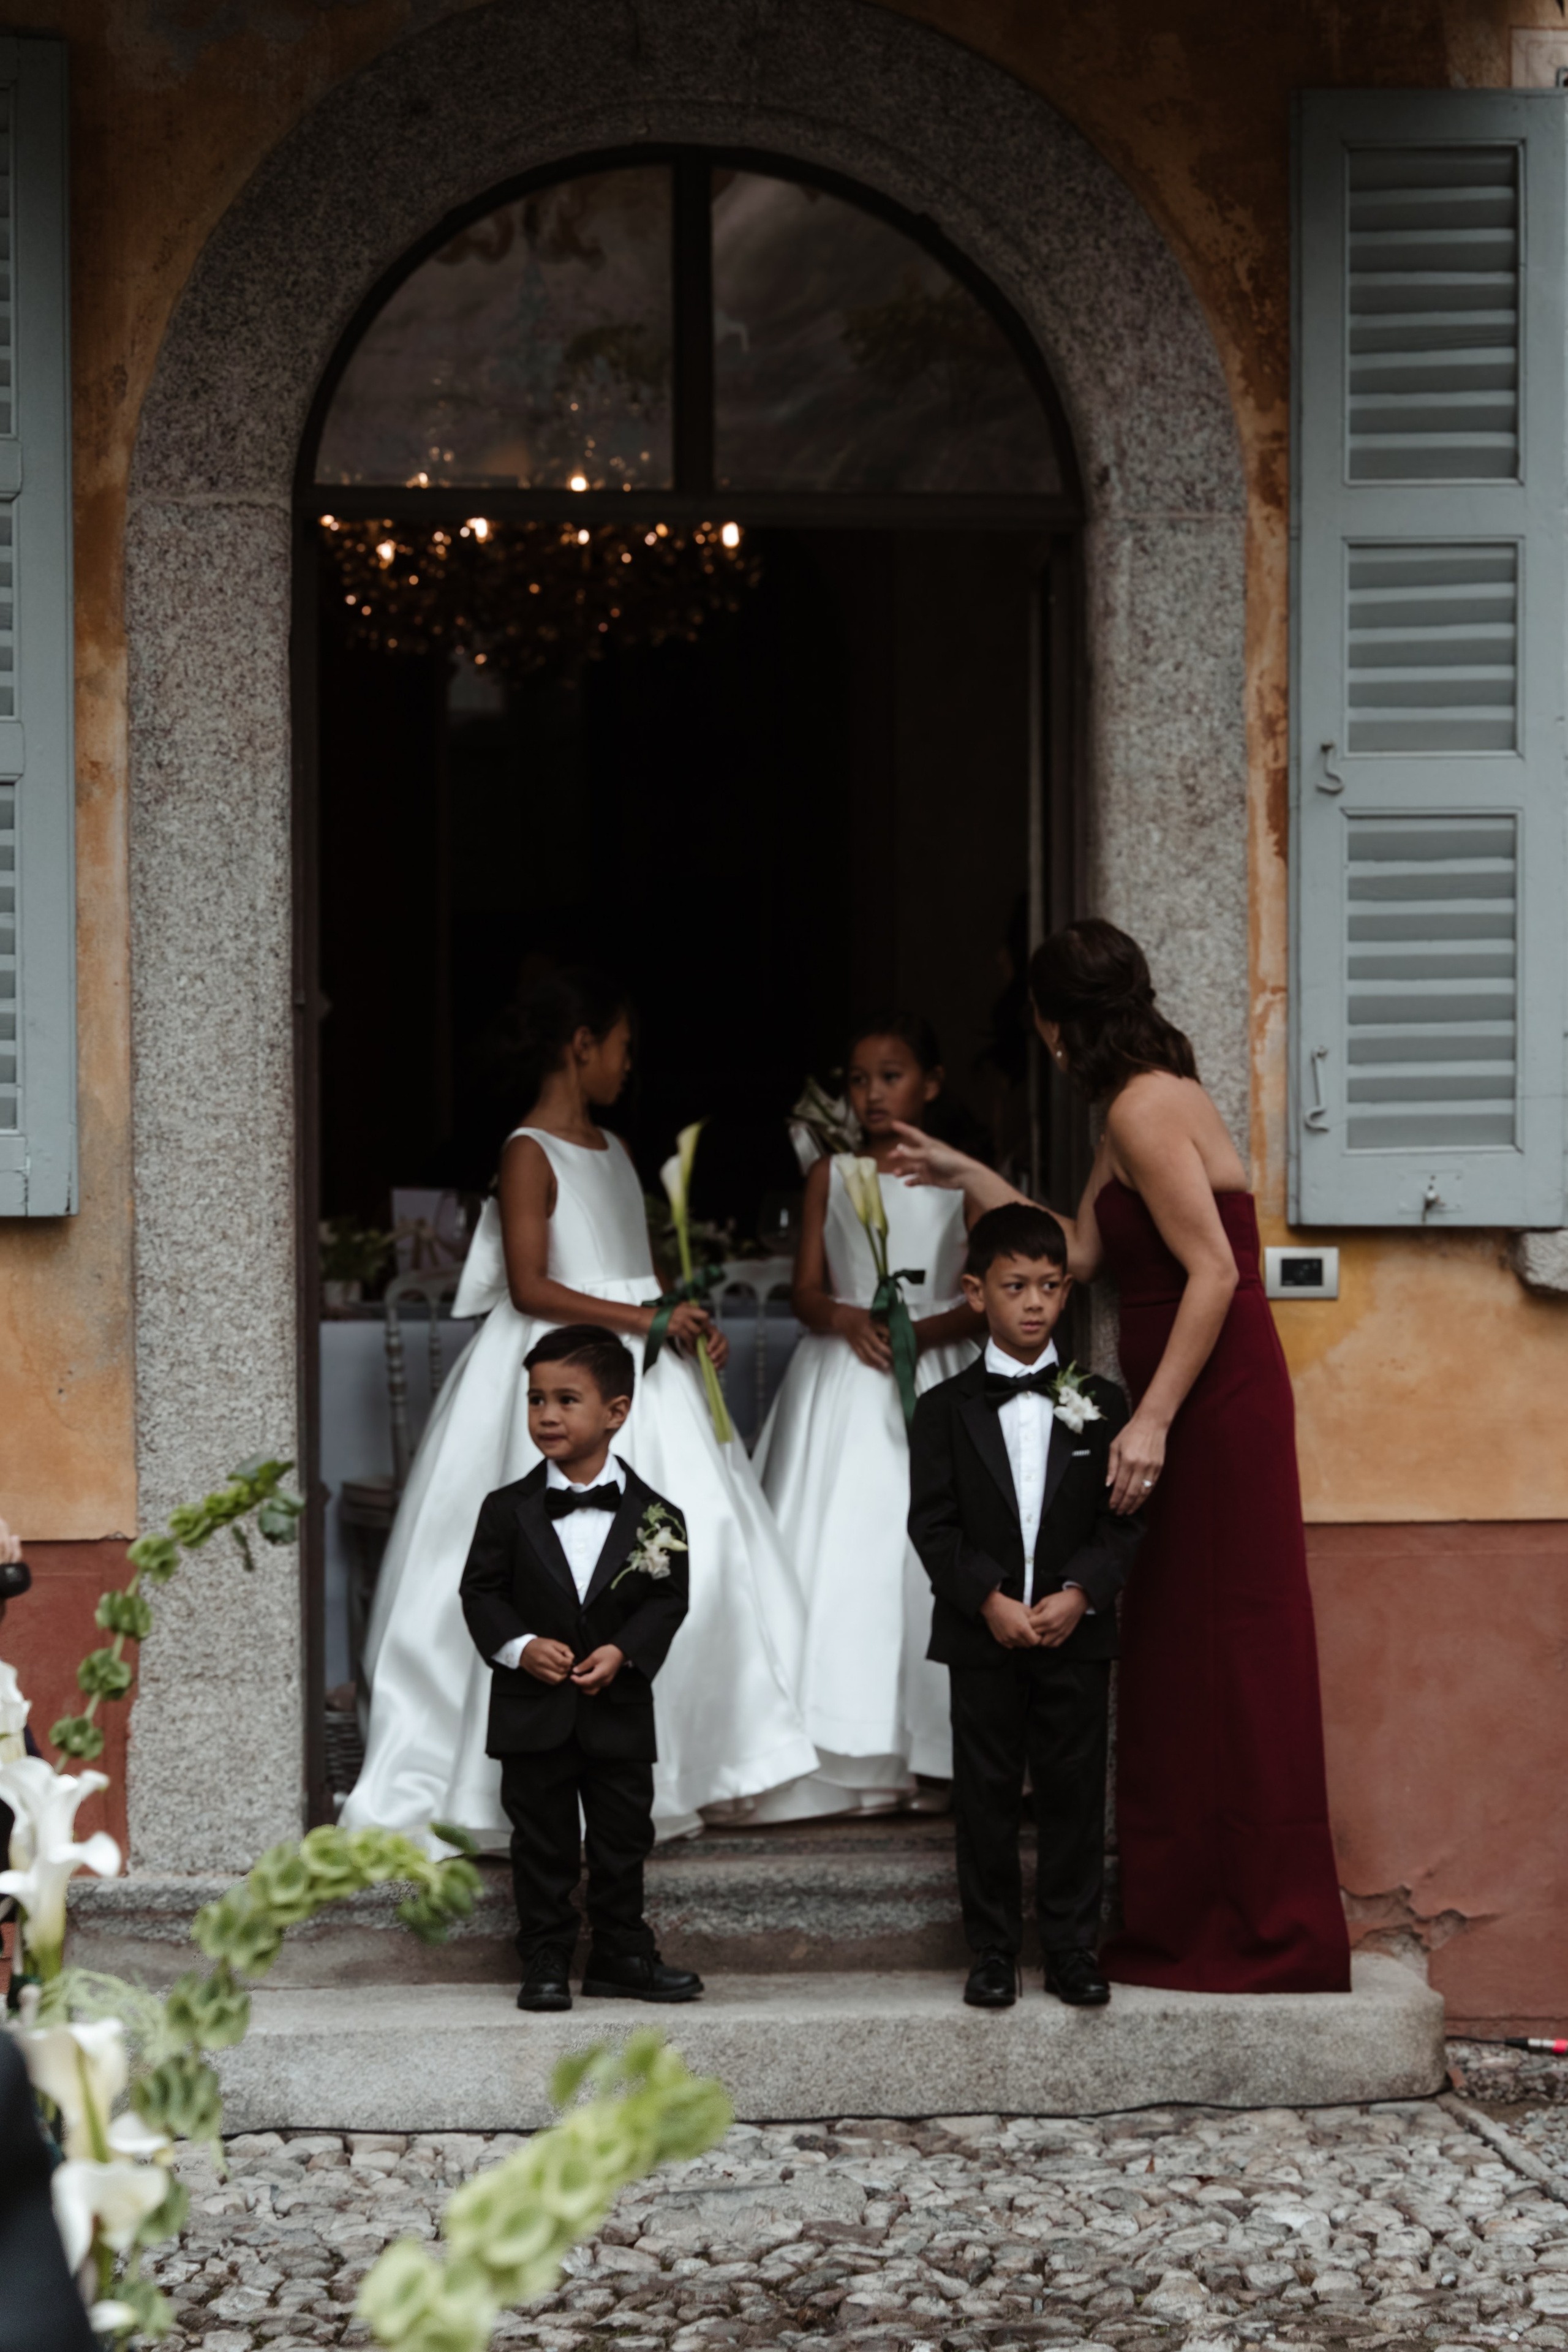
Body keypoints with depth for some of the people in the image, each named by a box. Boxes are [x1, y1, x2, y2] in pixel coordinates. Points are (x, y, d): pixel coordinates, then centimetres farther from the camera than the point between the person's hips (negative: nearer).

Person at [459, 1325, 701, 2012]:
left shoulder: (653, 1515, -2)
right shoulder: (508, 1510, 0)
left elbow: (669, 1598, -1)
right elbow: (481, 1591, 1)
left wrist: (624, 1652, -16)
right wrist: (519, 1646, -15)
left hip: (619, 1708, 0)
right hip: (532, 1714, 0)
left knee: (622, 1840, 9)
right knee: (542, 1845, 5)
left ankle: (622, 1955, 21)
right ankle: (545, 1962, 14)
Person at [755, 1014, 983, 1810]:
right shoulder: (830, 1177, 10)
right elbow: (806, 1293, 6)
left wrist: (926, 1329, -17)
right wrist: (849, 1319, -15)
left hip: (937, 1377, -1)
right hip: (843, 1382, 1)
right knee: (844, 1555, -6)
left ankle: (934, 1751, 0)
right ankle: (857, 1756, -3)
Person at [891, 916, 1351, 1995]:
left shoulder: (1146, 1108, -15)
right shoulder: (1141, 1106, 16)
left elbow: (1214, 1272, -22)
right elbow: (1078, 1253, 21)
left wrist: (1155, 1420, -23)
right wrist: (964, 1175, 28)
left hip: (1216, 1412, -10)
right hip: (1207, 1413, 10)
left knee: (1219, 1661, -3)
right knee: (1187, 1662, 13)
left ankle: (1264, 1937, 5)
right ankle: (1190, 1923, 20)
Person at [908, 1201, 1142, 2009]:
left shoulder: (1097, 1404, 5)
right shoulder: (945, 1409, 2)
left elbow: (1122, 1518, 1)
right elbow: (932, 1523, -3)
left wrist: (1079, 1593, -14)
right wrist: (989, 1600, -15)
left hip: (1076, 1632, 1)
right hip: (980, 1637, -1)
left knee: (1074, 1792, 4)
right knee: (985, 1797, 4)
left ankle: (1072, 1948, 13)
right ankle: (993, 1950, 13)